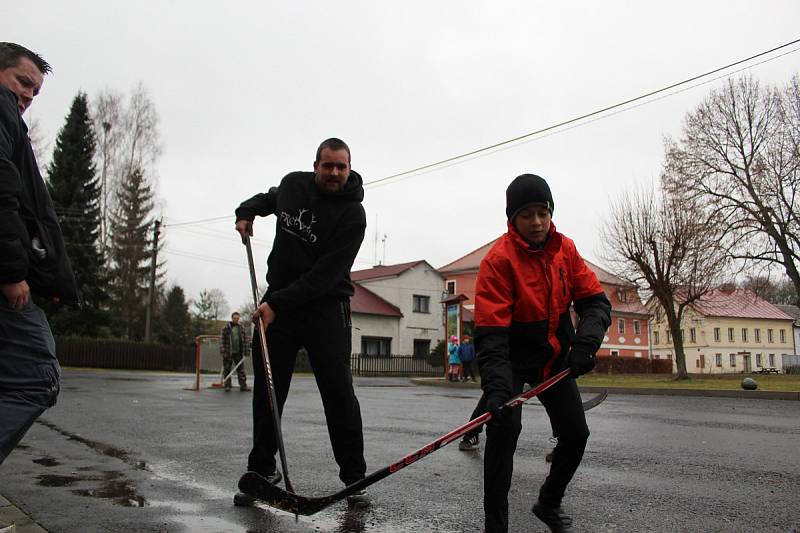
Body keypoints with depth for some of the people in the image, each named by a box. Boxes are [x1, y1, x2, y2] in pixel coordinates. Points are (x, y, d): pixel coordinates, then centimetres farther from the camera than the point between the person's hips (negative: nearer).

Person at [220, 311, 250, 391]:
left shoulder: (241, 328, 8)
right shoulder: (226, 327, -3)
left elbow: (244, 340, 10)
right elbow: (222, 340, -6)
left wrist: (244, 351, 5)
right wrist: (223, 352, -12)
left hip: (238, 353, 3)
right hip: (228, 353, -3)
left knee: (241, 369, 2)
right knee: (227, 369, 4)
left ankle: (243, 385, 3)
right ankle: (227, 385, 12)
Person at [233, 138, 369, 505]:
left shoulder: (353, 215, -13)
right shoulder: (293, 184, 4)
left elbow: (327, 273, -20)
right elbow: (272, 198, 32)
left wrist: (278, 303, -25)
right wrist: (248, 211, 13)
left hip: (326, 306, -4)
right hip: (277, 300, 5)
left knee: (338, 392, -7)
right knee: (267, 389, 6)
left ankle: (354, 476, 5)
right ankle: (261, 470, 21)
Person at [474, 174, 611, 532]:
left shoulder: (566, 250, -8)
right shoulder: (498, 260, -25)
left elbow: (595, 301, -8)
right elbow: (490, 332, -31)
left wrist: (585, 342, -28)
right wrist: (496, 387, -43)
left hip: (555, 356, 5)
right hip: (512, 358, -5)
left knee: (576, 434, 6)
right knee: (505, 427, -24)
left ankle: (549, 503, 32)